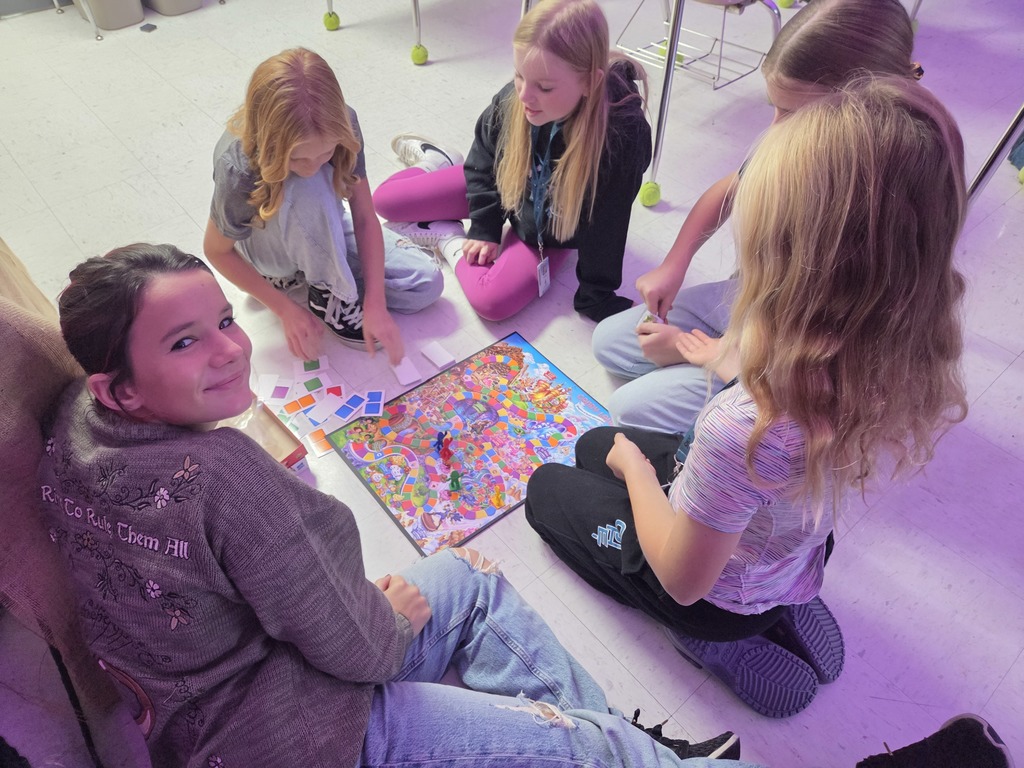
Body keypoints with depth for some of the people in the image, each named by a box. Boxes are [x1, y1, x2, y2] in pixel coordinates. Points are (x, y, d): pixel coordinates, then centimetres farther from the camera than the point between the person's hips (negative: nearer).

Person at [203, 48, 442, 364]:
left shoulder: (341, 125, -27)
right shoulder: (239, 170, -35)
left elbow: (365, 217, -22)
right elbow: (216, 251, -19)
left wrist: (376, 305, -28)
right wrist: (286, 309, -23)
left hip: (323, 229, 5)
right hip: (270, 251, -4)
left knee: (427, 285, -11)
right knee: (308, 190, -40)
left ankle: (303, 274, 2)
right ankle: (328, 292, -17)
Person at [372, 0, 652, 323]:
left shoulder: (623, 135, -38)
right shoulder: (512, 100, -27)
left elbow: (605, 226, -25)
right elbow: (485, 157, -5)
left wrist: (597, 297, -16)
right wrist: (484, 227, -6)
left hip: (552, 231, -3)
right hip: (503, 187, 3)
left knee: (490, 301, -28)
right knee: (385, 199, 3)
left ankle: (450, 240, 1)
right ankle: (435, 162, 33)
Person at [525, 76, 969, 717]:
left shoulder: (746, 429, -45)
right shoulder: (911, 353, -23)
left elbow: (682, 579, -26)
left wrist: (634, 465, -11)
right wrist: (732, 362, 11)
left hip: (717, 599, -6)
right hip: (799, 558, 6)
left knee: (548, 488, 18)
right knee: (593, 443, 24)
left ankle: (722, 646, 8)